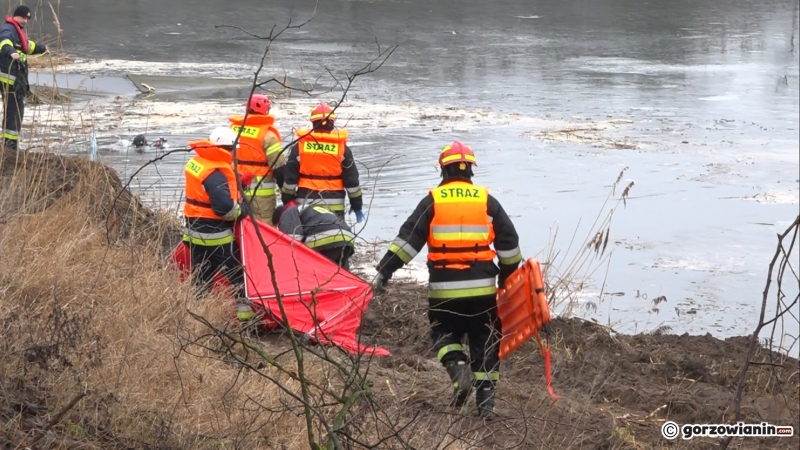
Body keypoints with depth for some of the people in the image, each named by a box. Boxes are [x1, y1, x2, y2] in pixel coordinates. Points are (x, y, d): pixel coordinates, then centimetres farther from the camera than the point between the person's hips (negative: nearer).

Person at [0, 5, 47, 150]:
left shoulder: (18, 30, 23)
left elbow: (27, 45, 44)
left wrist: (41, 48, 60)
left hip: (17, 76, 11)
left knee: (16, 108, 12)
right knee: (13, 108, -14)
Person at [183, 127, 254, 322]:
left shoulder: (196, 163, 5)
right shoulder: (216, 174, -23)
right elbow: (224, 206, -28)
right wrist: (241, 210, -10)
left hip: (195, 229, 8)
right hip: (214, 234, -8)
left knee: (202, 274, 14)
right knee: (237, 270, 4)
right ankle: (243, 307, 7)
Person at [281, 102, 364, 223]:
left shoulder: (300, 145, 1)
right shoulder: (342, 147, 0)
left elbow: (289, 177, 3)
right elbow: (352, 179, 2)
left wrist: (287, 202, 12)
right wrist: (357, 206, 10)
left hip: (305, 204, 1)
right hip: (334, 206, -1)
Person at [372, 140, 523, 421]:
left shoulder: (433, 201, 0)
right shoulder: (487, 201, 5)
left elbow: (407, 240, -4)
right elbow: (509, 244, 10)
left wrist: (383, 273, -2)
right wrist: (509, 279, 23)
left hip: (444, 288, -1)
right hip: (482, 287, 1)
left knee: (444, 334, 17)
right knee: (485, 344, 11)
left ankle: (458, 368, -12)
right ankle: (486, 402, 6)